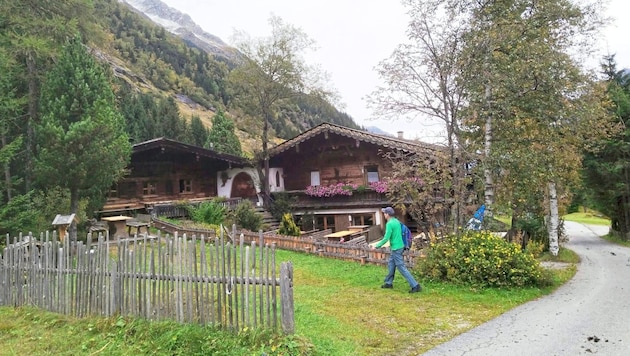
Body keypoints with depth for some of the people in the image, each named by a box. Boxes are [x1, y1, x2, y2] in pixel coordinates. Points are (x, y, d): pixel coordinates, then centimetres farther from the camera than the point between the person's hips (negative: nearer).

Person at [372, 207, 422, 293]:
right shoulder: (396, 221, 7)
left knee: (402, 268, -4)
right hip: (399, 246, 9)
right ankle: (388, 283, 31)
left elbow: (386, 238, -21)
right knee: (391, 265, 20)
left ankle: (415, 286, -4)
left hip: (396, 249, -9)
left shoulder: (389, 224, -19)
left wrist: (377, 246, -10)